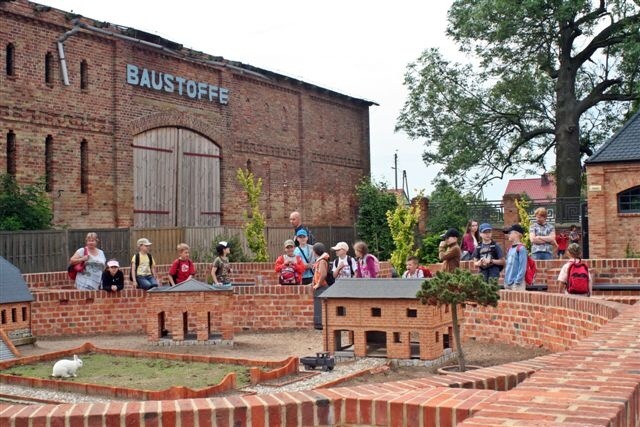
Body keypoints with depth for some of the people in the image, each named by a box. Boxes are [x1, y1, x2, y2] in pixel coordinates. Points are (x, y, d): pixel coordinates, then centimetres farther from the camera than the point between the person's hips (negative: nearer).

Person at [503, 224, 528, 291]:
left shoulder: (521, 248, -10)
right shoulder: (510, 249, 14)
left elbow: (522, 267, -15)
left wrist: (517, 281, -18)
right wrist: (506, 280, 14)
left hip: (517, 283, -8)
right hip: (508, 283, 8)